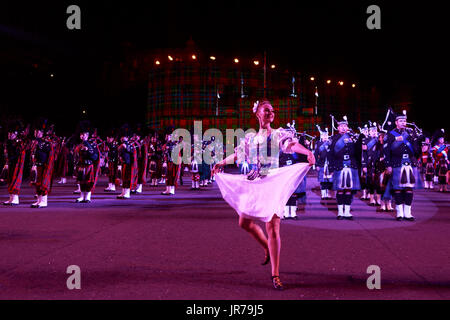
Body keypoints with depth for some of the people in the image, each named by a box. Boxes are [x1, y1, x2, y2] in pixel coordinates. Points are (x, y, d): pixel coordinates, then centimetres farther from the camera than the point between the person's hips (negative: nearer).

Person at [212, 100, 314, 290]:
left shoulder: (278, 134, 1)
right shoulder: (250, 138, 12)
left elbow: (292, 145, -19)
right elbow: (237, 154, 27)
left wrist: (307, 152, -38)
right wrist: (220, 164, 34)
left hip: (273, 184, -5)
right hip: (252, 185, 5)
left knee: (273, 229, -10)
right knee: (244, 222, 9)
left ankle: (275, 275, -4)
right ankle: (267, 249, 36)